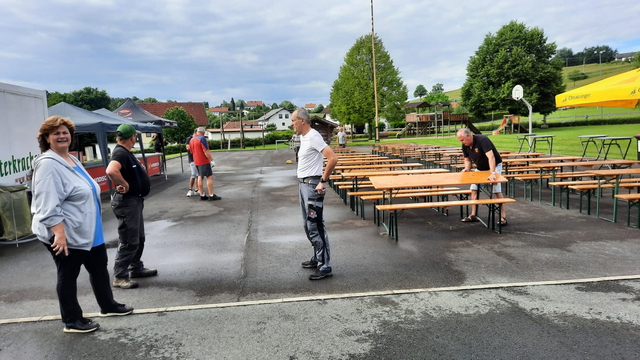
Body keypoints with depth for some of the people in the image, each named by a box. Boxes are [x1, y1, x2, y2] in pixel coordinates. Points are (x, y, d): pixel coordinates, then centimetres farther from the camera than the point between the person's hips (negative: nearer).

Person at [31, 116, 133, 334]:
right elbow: (48, 205, -26)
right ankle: (72, 321, 21)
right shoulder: (48, 164, -18)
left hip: (88, 231, 9)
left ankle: (108, 305, 36)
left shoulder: (72, 160, 11)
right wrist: (59, 233, -31)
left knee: (99, 267, 19)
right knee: (68, 276, 6)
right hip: (66, 234, -9)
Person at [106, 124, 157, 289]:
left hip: (135, 200, 11)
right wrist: (125, 185, -27)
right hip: (127, 202, -11)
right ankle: (119, 277, 5)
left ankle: (136, 268, 33)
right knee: (129, 242, -4)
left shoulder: (126, 153, 13)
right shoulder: (120, 153, -20)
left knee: (139, 238, 20)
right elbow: (111, 171, -40)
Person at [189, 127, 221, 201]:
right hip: (204, 161, -8)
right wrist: (211, 158, -11)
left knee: (200, 177, 10)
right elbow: (206, 151, -19)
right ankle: (211, 195, -8)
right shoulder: (202, 139, -14)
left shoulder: (191, 140, 12)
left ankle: (202, 195, 11)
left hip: (196, 161, 8)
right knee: (210, 177, -6)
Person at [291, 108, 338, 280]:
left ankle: (325, 266, -1)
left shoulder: (313, 137, -17)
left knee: (316, 226, -8)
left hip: (312, 185, -10)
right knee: (309, 225, 17)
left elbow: (333, 158, -24)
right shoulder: (303, 137, 13)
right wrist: (301, 181, 16)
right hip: (303, 184, 10)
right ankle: (317, 258, 30)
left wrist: (323, 181, -21)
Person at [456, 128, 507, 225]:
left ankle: (503, 216, -3)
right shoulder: (465, 146, -10)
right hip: (480, 168, 7)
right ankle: (473, 215, 10)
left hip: (494, 166, -7)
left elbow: (491, 157, -42)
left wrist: (492, 173, -53)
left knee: (497, 190, -10)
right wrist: (467, 168, -15)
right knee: (474, 189, 2)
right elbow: (467, 159, 7)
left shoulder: (482, 140, -32)